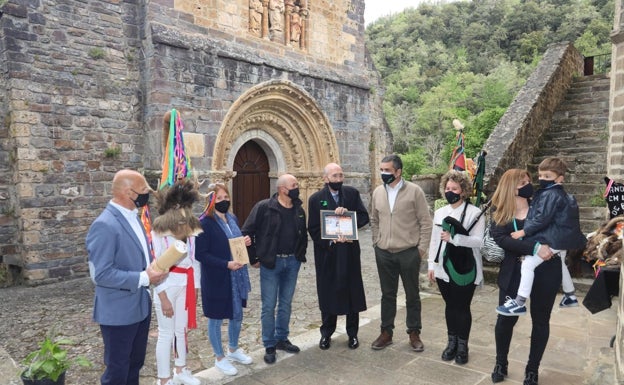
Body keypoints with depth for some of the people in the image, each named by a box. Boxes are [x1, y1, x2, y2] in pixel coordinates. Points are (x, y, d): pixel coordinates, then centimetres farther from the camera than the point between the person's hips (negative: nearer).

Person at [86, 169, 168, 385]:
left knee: (135, 364, 23)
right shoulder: (105, 225, -23)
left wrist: (153, 269, -1)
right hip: (118, 312, -8)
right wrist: (144, 278, -23)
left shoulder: (132, 217, 6)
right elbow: (101, 274, -26)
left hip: (140, 306, 8)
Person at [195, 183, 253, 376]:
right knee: (216, 319, 9)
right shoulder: (205, 223, -15)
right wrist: (226, 264, -24)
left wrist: (245, 242, -4)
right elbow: (201, 254, -18)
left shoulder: (233, 218, 7)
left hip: (237, 277, 7)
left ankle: (233, 350, 41)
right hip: (216, 279, -7)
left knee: (237, 315, 18)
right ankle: (219, 358, 28)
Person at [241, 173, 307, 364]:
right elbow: (247, 232, -7)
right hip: (270, 263, -4)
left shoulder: (299, 210, 5)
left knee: (286, 304, 14)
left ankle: (282, 339, 30)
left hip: (292, 262, 5)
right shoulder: (264, 207, -11)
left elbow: (303, 235, 19)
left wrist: (300, 255, 11)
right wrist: (254, 258, -6)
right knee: (269, 305, 2)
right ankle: (269, 345, 17)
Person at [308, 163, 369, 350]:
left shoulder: (352, 193, 2)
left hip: (350, 252, 1)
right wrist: (332, 240, -18)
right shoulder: (316, 199, -3)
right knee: (327, 293, 9)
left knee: (352, 292, 8)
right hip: (327, 253, -1)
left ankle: (352, 333, 26)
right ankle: (326, 333, 27)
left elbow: (364, 217, -3)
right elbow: (313, 229, -6)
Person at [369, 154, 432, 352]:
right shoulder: (377, 192, 4)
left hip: (409, 252, -3)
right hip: (383, 253, 3)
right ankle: (386, 332, 26)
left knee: (412, 295, 10)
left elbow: (425, 222, -6)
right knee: (387, 294, 13)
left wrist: (421, 248, -8)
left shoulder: (414, 191, -9)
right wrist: (376, 242, 8)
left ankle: (414, 333, 26)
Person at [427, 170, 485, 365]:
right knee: (450, 306, 15)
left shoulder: (475, 213, -9)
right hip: (444, 269, 4)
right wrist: (432, 265, 7)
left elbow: (478, 241, -17)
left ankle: (463, 346, 23)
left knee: (463, 307, 7)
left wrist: (454, 238, -27)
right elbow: (434, 240, 9)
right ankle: (452, 342, 30)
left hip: (465, 270, -4)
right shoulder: (439, 213, 7)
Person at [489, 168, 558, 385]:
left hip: (545, 271, 1)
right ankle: (501, 363, 30)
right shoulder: (500, 214, -2)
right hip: (514, 271, -1)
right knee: (506, 318, 6)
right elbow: (501, 239, -17)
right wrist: (534, 247, -28)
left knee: (540, 320, 11)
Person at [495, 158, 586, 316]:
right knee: (560, 264, 32)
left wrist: (524, 231, -19)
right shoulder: (560, 194, 16)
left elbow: (542, 218, -24)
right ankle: (570, 296, 51)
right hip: (562, 237, 12)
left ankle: (519, 303, -18)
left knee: (528, 264, -17)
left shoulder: (550, 194, -18)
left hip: (551, 239, -12)